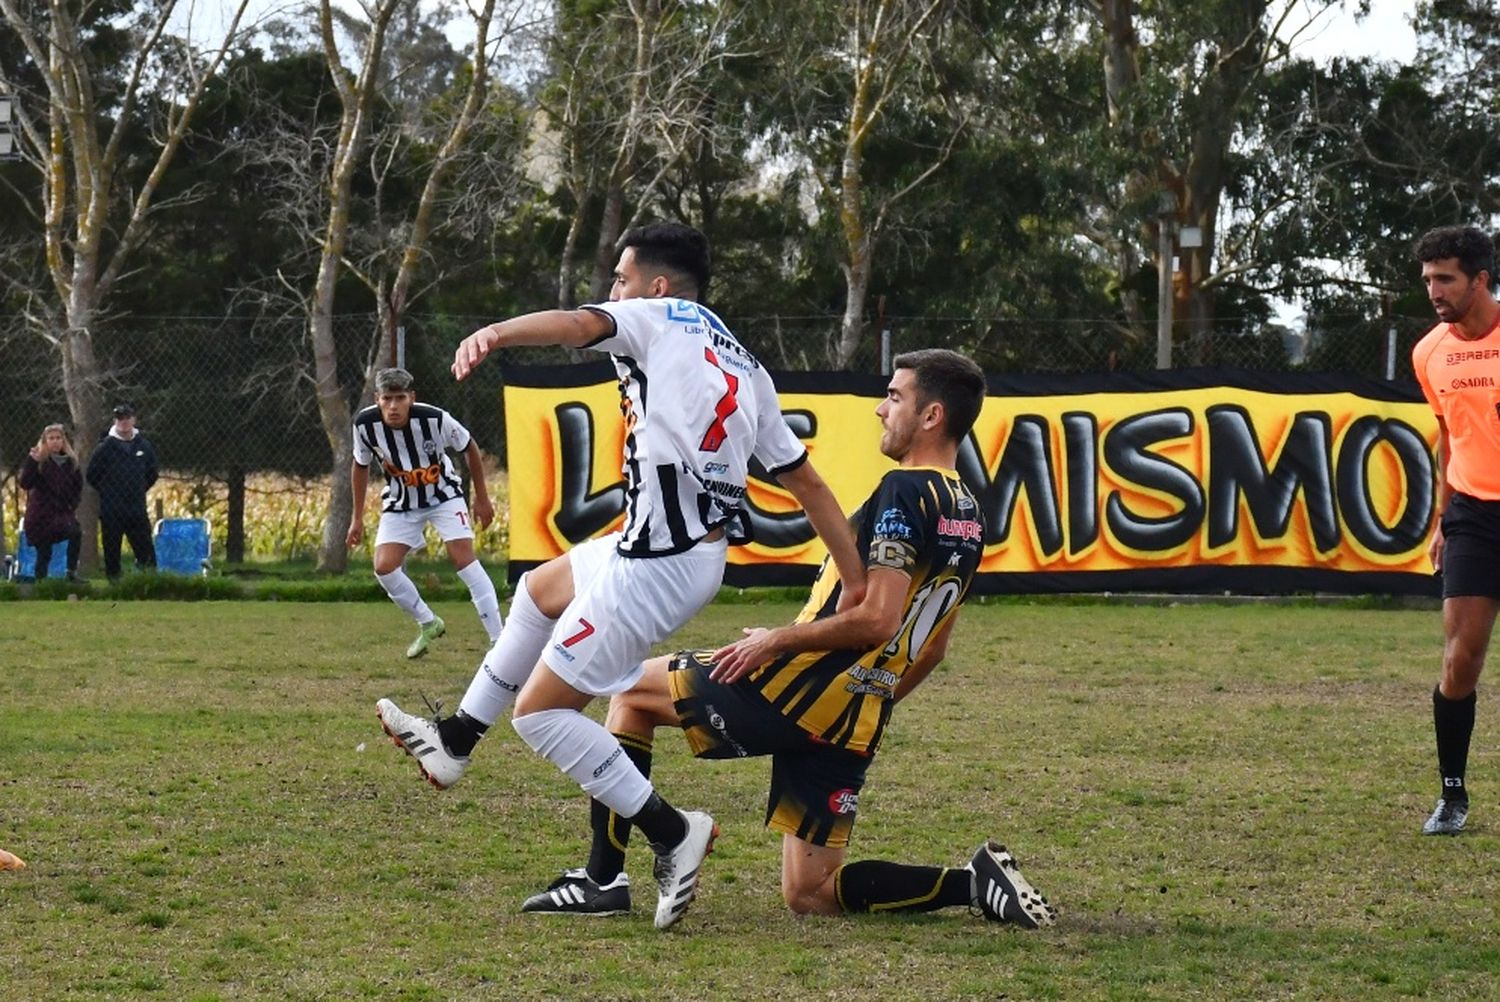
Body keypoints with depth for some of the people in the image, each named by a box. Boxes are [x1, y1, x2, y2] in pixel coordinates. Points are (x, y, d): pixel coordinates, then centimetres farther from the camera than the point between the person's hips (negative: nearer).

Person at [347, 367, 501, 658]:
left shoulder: (434, 419, -28)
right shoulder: (365, 423, -21)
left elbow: (470, 448, -8)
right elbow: (360, 465, 0)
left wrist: (481, 498, -1)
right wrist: (357, 517, 4)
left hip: (443, 495, -3)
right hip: (401, 503, 3)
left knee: (464, 558, -18)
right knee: (384, 568, -13)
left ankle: (498, 639, -14)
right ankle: (429, 624, 11)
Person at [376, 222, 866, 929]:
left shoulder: (658, 318, -2)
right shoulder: (748, 370, 18)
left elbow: (581, 324, -24)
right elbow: (807, 482, 15)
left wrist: (493, 333, -44)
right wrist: (861, 588, 16)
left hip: (654, 568, -10)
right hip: (698, 552, 10)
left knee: (539, 711, -1)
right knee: (539, 591, 31)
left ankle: (672, 834, -5)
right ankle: (454, 743, 41)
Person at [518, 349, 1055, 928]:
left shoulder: (904, 491, -14)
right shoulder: (969, 517, 14)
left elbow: (876, 618, -22)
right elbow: (930, 651, 21)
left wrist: (776, 641, -11)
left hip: (805, 688, -8)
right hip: (853, 727, 8)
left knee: (633, 690, 12)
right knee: (808, 895, 12)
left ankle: (602, 880, 7)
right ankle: (976, 884, -3)